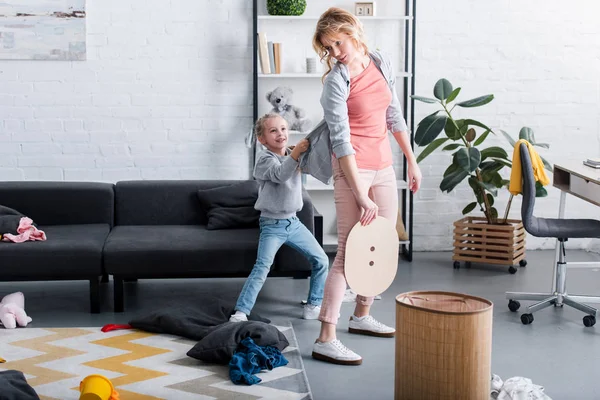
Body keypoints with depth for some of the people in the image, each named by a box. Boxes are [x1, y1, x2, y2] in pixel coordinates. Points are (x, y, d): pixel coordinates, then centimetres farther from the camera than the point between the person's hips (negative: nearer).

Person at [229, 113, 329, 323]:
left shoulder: (292, 155, 9)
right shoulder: (265, 159, -12)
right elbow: (280, 174, -30)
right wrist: (296, 153, -43)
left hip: (293, 222, 6)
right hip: (272, 224, -6)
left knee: (321, 260, 3)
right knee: (262, 267, -16)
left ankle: (313, 306, 14)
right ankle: (240, 312, -12)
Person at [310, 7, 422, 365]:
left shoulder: (382, 64, 5)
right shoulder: (336, 81, -13)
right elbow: (341, 141, -17)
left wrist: (412, 161, 15)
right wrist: (361, 197, -22)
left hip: (384, 167, 7)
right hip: (353, 169, -7)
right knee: (350, 252, -11)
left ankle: (362, 316, 30)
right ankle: (326, 339, -10)